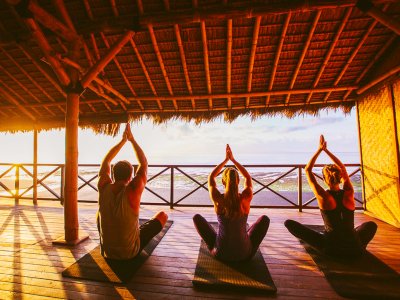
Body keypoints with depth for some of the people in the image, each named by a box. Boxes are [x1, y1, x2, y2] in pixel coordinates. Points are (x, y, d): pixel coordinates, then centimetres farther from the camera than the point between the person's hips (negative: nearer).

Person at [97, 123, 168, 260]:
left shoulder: (104, 188, -17)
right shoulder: (132, 191, -28)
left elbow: (106, 161, -2)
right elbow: (144, 163, -16)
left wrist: (123, 140, 1)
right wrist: (131, 139, -9)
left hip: (106, 251, 4)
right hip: (131, 252, -4)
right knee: (163, 215, 9)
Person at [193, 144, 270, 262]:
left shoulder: (218, 200, -18)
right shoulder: (245, 199, -16)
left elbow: (211, 178, 1)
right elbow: (248, 177, 4)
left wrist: (226, 159, 4)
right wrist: (233, 159, 5)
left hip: (221, 254, -1)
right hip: (244, 254, 1)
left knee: (197, 217, 14)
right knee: (265, 219, 19)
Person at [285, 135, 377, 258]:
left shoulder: (323, 197, -16)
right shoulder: (349, 193, -7)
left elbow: (307, 170, -8)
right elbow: (343, 169, 8)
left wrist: (320, 150, -2)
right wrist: (326, 150, 12)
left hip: (331, 248, -3)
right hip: (354, 249, 3)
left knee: (289, 223, -3)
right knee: (371, 224, 34)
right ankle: (360, 244, 14)